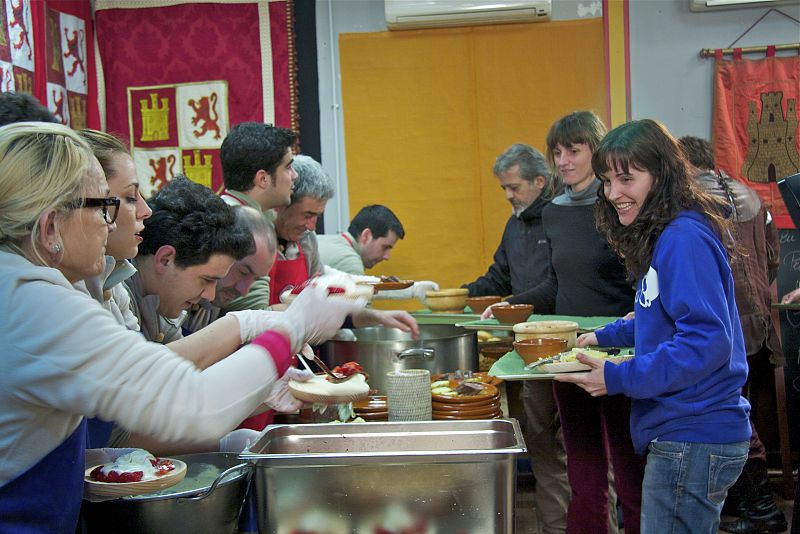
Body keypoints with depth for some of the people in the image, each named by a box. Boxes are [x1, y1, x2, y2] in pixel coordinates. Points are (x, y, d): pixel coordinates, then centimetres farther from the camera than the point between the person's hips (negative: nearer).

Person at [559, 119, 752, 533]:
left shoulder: (684, 238, -19)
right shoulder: (663, 235, 13)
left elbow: (708, 340, -25)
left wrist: (618, 379, -23)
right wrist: (606, 337, 16)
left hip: (692, 440, -10)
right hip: (682, 433, 10)